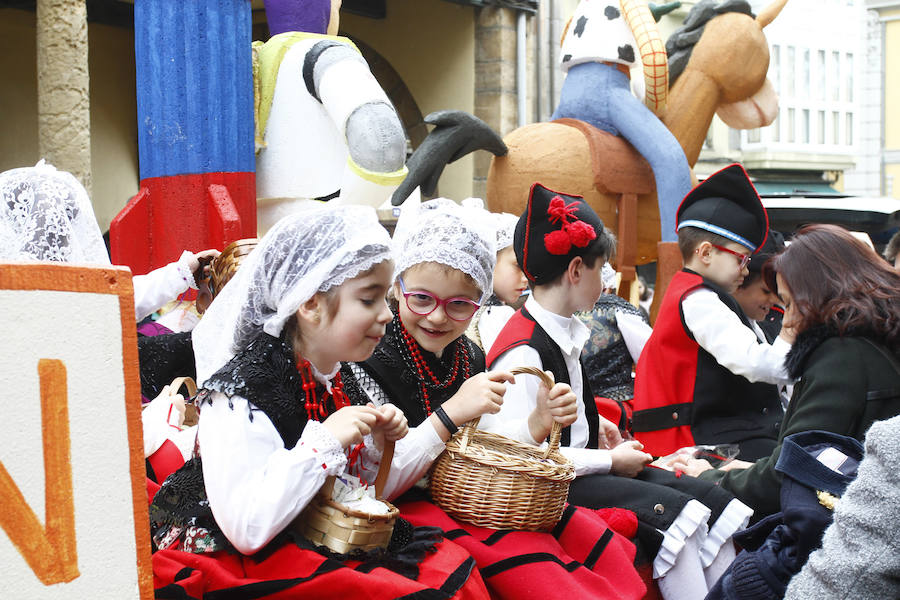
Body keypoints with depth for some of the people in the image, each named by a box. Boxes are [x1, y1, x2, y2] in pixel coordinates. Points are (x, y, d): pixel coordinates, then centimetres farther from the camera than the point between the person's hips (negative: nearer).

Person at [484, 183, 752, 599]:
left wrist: (592, 427, 9)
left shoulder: (564, 333, 10)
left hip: (579, 467, 9)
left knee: (709, 501, -4)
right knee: (671, 510, -23)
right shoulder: (523, 351, -20)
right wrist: (610, 461, -18)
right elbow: (519, 450, -26)